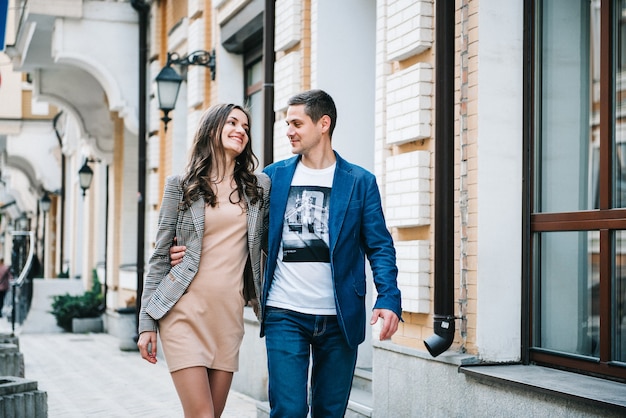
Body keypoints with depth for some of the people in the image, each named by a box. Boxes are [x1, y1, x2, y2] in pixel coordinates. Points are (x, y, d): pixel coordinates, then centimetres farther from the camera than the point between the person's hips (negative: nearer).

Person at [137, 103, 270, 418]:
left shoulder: (259, 186, 11)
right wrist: (147, 323, -1)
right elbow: (160, 256, 4)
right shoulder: (181, 185, 4)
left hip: (229, 315, 3)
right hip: (185, 310, -3)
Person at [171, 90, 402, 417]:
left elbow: (380, 247, 1)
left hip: (339, 318, 0)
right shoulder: (273, 177, 7)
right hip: (285, 315, 0)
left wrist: (389, 299, -14)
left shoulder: (360, 182, 2)